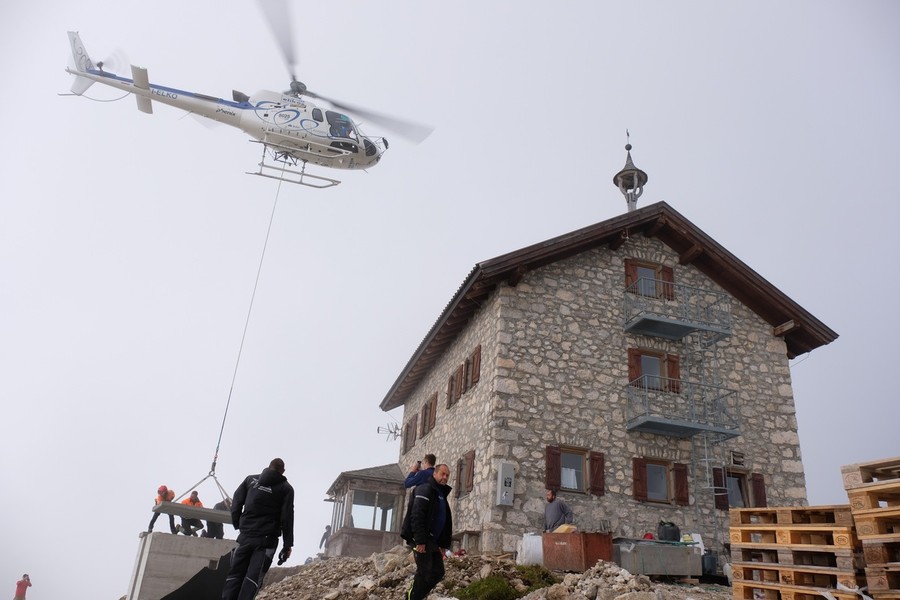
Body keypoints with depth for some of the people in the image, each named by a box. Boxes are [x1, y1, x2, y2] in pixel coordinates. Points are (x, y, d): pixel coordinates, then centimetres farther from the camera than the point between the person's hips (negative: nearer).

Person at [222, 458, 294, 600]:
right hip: (267, 539, -3)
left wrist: (238, 525, 10)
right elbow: (287, 518, -5)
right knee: (253, 577, -2)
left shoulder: (250, 479, 10)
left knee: (235, 574, 10)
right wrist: (288, 544, -4)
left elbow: (236, 502, 4)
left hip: (245, 536, 3)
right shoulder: (286, 488, 1)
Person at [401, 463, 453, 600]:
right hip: (421, 539, -9)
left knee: (438, 572, 7)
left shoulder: (442, 494, 19)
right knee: (425, 572, -9)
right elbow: (417, 516, -21)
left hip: (433, 540, 9)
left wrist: (443, 544, 15)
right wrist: (420, 540, -26)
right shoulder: (425, 489, -11)